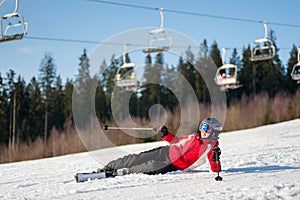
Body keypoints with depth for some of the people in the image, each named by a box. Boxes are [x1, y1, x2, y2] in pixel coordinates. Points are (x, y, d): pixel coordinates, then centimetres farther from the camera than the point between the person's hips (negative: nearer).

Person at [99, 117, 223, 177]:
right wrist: (166, 134, 8)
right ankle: (109, 167, 4)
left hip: (174, 165, -4)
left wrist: (215, 159, -31)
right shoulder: (194, 137, 9)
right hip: (167, 153, 4)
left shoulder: (211, 148, -5)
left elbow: (216, 170, -11)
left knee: (150, 167, -27)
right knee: (137, 159, -6)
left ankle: (122, 172, -14)